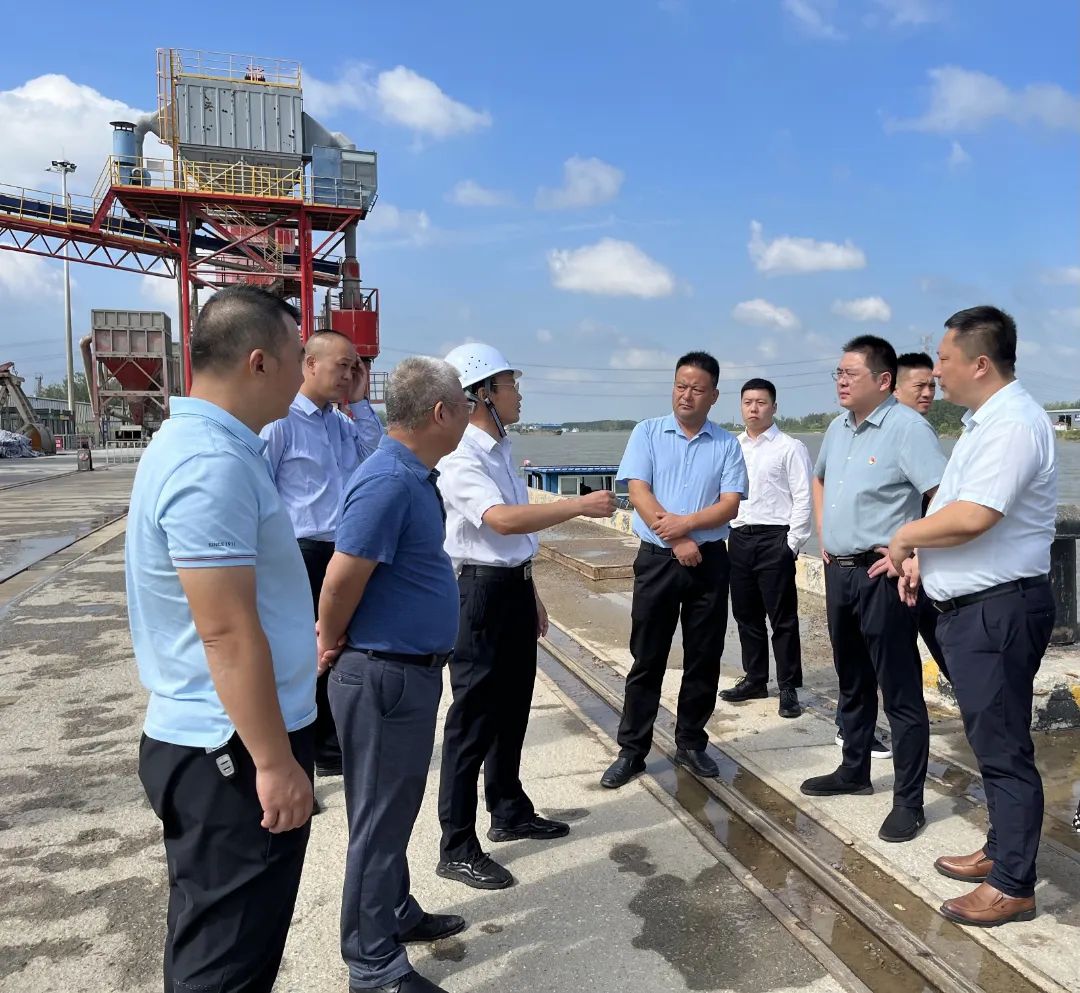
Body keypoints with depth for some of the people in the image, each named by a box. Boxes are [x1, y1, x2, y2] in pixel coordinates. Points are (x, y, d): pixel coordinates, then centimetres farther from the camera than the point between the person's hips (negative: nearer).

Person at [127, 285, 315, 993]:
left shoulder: (201, 442, 9)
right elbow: (227, 634, -26)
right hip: (233, 752, -10)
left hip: (211, 739, 10)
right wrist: (275, 762, -21)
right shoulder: (214, 463, -24)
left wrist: (301, 627, 31)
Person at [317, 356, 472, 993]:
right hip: (386, 675, -9)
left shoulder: (415, 476, 7)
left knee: (397, 807, 23)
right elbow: (341, 581, -24)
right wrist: (331, 648, -7)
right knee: (381, 819, 5)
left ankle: (398, 914, 41)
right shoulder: (388, 482, -25)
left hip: (413, 671, 9)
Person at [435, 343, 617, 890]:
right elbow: (502, 520, -32)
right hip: (481, 591, -9)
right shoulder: (459, 459, -18)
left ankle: (509, 812, 38)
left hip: (514, 587, 9)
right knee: (473, 718, -1)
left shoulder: (501, 450, 12)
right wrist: (579, 505, -30)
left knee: (512, 707, 20)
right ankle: (457, 848, 11)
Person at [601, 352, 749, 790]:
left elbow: (730, 505, -4)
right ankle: (631, 750, 13)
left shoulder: (727, 445, 4)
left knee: (704, 657, 9)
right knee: (647, 658, 4)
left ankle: (690, 743, 25)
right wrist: (676, 540, -13)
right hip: (657, 558, -1)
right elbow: (639, 493, -7)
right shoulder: (647, 432, 2)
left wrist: (686, 523, -19)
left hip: (709, 560, 2)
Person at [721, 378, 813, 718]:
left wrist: (792, 543, -12)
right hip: (738, 537, 6)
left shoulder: (790, 448, -5)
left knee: (782, 617, 1)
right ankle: (754, 678, 27)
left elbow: (804, 498, -8)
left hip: (774, 538, -6)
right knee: (746, 614, 14)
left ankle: (788, 687, 11)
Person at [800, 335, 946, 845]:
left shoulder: (906, 427, -14)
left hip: (881, 576, -8)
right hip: (838, 571, 8)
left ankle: (908, 800, 11)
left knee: (900, 693, 0)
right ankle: (854, 769, 36)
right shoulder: (838, 429, 11)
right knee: (852, 682, 20)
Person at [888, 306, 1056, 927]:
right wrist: (922, 556, 8)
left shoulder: (1012, 423, -19)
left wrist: (905, 536, -12)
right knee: (991, 742, 20)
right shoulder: (986, 421, 15)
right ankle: (1002, 852, 34)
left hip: (998, 611, -10)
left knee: (1004, 749, 0)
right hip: (971, 607, 10)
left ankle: (1013, 886, 13)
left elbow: (971, 517, -28)